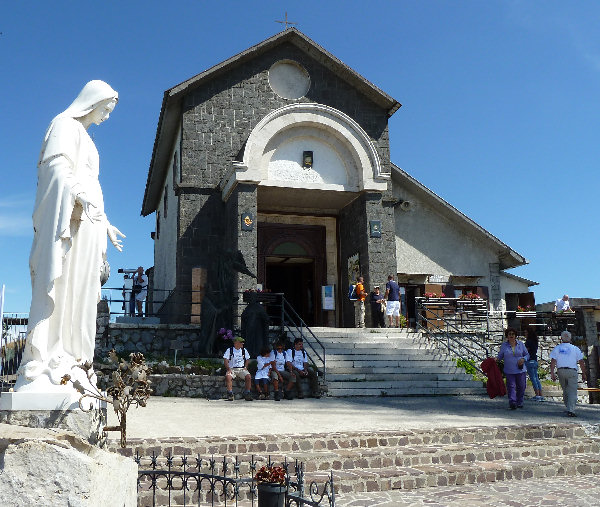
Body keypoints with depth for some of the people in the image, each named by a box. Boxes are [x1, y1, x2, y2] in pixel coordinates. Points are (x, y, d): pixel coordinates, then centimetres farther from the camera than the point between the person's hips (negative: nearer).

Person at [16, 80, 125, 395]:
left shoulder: (85, 138, 29)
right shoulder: (66, 125, 4)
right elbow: (57, 165, -13)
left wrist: (105, 224, 27)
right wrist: (80, 195, -27)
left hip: (87, 218, 9)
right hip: (67, 216, -9)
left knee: (79, 292, 2)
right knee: (57, 286, -16)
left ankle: (65, 366, 1)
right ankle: (37, 370, -19)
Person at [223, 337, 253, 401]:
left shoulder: (244, 350, 12)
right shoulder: (229, 350, 3)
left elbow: (247, 359, 21)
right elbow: (225, 360, -3)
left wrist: (245, 367, 4)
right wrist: (228, 369, -15)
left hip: (242, 369, 2)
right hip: (232, 369, -2)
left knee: (248, 377, -27)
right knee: (228, 377, -34)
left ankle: (247, 394, -17)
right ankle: (230, 395, -27)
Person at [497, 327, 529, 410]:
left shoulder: (521, 344, 6)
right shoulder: (504, 345, 4)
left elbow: (527, 354, 12)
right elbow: (500, 356, 8)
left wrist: (523, 359, -8)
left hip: (520, 370, 1)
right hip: (509, 371, -1)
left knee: (521, 387, 8)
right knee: (511, 387, -11)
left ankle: (519, 403, 24)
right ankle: (512, 403, -18)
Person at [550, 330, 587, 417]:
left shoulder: (557, 348, 6)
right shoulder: (575, 349, 3)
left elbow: (553, 361, -3)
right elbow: (581, 362, 4)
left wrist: (552, 373, -3)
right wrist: (583, 373, 12)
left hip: (561, 371, 3)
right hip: (572, 371, -3)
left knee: (565, 390, 18)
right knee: (572, 391, -4)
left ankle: (568, 408, 26)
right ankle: (571, 410, -15)